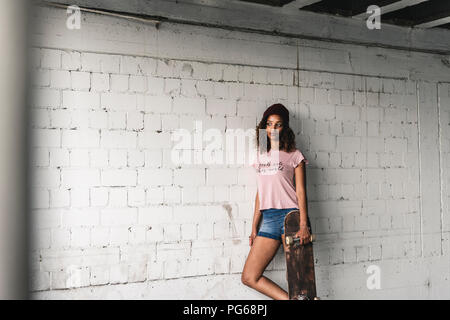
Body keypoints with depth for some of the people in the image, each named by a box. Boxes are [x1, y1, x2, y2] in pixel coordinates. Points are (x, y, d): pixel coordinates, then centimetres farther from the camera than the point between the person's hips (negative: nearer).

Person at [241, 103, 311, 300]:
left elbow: (301, 191, -2)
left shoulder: (294, 155, 4)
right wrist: (254, 228, 15)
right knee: (249, 278, -2)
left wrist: (304, 224, -15)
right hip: (268, 219, 5)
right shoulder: (261, 156, 18)